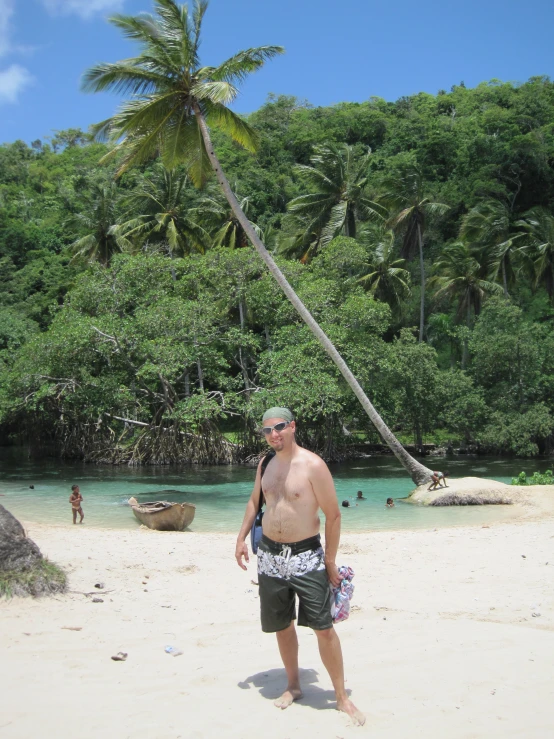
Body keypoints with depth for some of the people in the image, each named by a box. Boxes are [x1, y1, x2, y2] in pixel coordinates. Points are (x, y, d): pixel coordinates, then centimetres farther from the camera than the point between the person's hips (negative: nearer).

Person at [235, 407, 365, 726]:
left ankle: (342, 696, 9)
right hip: (270, 556, 6)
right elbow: (255, 500, 22)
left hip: (306, 556, -5)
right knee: (282, 625, 14)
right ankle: (293, 686, 32)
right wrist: (242, 537, 13)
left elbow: (333, 515, -11)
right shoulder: (265, 464, 4)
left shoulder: (313, 465, -15)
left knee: (324, 627, -5)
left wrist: (330, 561, -9)